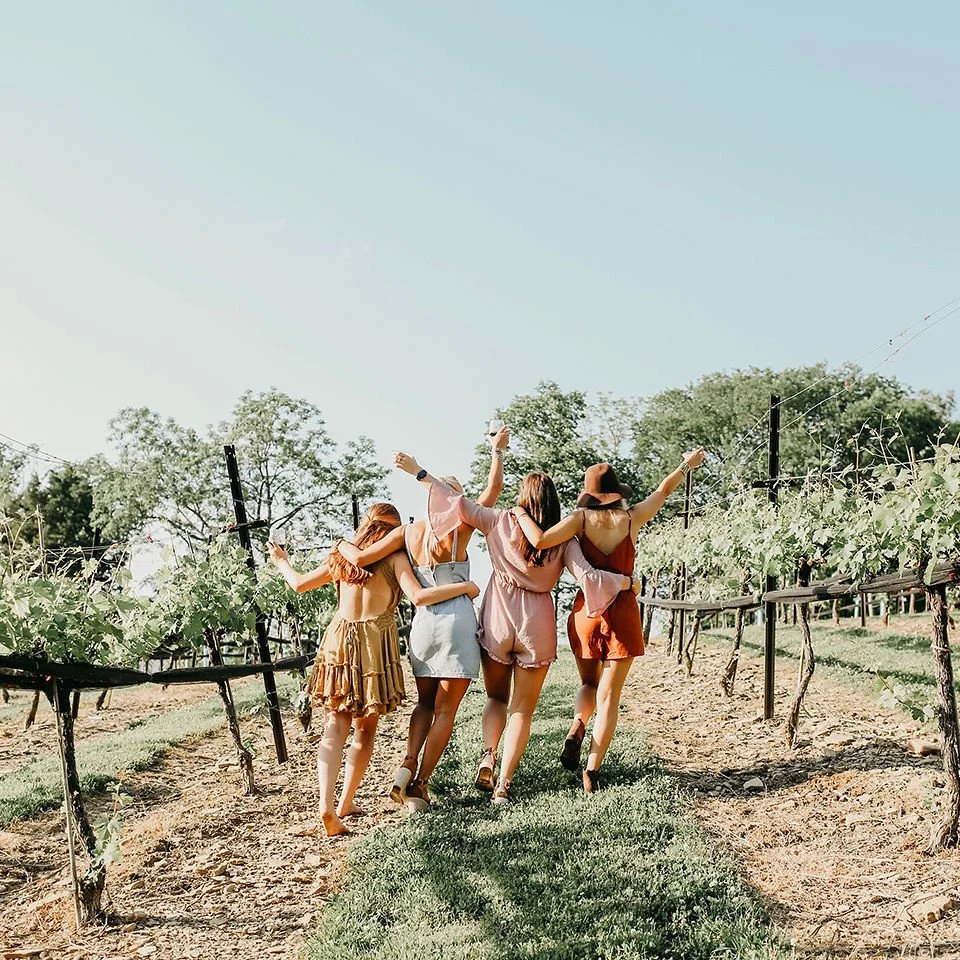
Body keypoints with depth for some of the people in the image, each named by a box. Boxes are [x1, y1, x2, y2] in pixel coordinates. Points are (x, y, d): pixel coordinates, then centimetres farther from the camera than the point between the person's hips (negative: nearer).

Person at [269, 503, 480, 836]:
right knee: (365, 730, 12)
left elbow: (300, 584, 20)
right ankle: (346, 802, 17)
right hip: (375, 642, -3)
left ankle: (326, 804, -16)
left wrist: (282, 563, 39)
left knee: (335, 728, 0)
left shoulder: (343, 555, 13)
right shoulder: (394, 557, 0)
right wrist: (465, 587, -4)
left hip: (338, 640, 3)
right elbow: (418, 596, -13)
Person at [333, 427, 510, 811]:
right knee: (445, 709, 6)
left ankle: (408, 764, 0)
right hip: (458, 622, -3)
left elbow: (361, 558, -4)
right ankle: (421, 783, 3)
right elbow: (494, 489, 6)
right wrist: (497, 451, 17)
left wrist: (344, 546, 16)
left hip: (423, 623, 3)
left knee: (425, 702, 21)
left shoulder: (408, 532, 3)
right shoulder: (460, 528, -4)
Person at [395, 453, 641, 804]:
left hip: (498, 620, 1)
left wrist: (419, 472, -4)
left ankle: (487, 756, -2)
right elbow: (586, 576, -12)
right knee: (522, 710, 9)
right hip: (537, 625, 0)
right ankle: (504, 784, 3)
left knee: (497, 697, 21)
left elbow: (461, 504, -10)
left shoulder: (502, 522, -4)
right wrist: (626, 581, 4)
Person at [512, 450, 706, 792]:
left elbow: (540, 540, -21)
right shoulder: (631, 518, -2)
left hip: (587, 609, 1)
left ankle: (577, 725, -7)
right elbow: (663, 490, 15)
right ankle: (592, 771, -2)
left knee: (589, 683, 22)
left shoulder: (581, 517, -6)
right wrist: (686, 465, 32)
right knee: (609, 695, 5)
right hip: (622, 611, -1)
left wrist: (521, 514, -3)